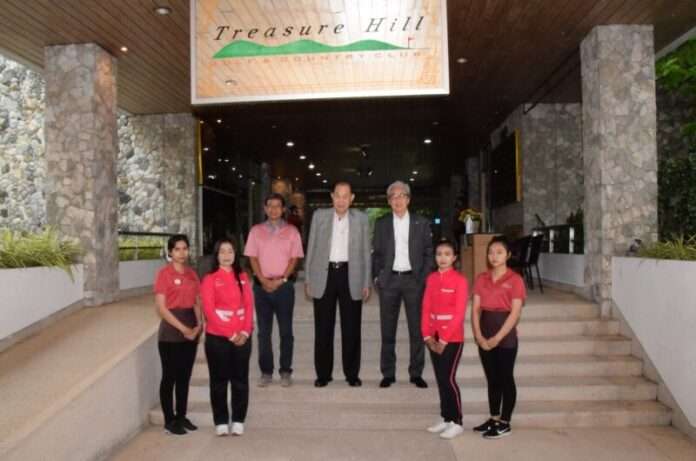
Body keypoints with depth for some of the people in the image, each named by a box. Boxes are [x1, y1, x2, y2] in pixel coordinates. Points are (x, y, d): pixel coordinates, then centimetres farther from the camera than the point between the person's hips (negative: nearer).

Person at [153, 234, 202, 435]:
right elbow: (161, 308, -13)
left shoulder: (192, 274, 9)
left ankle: (181, 416, 24)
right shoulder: (164, 273, -9)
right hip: (171, 332, -6)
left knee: (185, 376, 13)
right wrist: (182, 328, -16)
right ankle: (169, 421, 14)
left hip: (191, 330, 6)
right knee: (169, 376, 3)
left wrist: (198, 324, -5)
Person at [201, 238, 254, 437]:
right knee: (219, 380, 5)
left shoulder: (242, 277, 9)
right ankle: (221, 422, 16)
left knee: (240, 379, 6)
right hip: (217, 337, -3)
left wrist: (245, 332, -9)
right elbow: (209, 311, -9)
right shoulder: (209, 279, -2)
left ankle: (238, 420, 17)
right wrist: (230, 334, -13)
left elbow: (249, 306, 4)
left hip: (242, 337, 3)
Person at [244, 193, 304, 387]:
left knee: (286, 330, 3)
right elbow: (253, 258, 4)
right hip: (262, 285, 1)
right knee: (264, 331, 5)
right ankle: (266, 371, 13)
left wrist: (281, 280, -10)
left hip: (284, 285, -1)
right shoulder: (256, 231, 8)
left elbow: (294, 258, 0)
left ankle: (285, 371, 11)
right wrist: (263, 280, -8)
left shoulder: (291, 231, 4)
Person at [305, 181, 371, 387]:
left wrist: (366, 283, 2)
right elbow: (311, 248, 7)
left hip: (350, 276, 0)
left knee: (351, 328, 5)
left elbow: (365, 251, 6)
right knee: (323, 327, 5)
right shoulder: (319, 216, 6)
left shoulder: (361, 218, 5)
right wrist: (308, 279, 3)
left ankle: (352, 373, 17)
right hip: (324, 274, 0)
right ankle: (323, 373, 16)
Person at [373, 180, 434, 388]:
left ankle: (416, 373, 15)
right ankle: (388, 373, 15)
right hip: (389, 280, 1)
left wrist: (424, 278, -4)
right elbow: (376, 253, 9)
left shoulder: (421, 223, 5)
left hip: (413, 279, 0)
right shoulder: (381, 224, 7)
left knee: (417, 329, 4)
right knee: (387, 330, 5)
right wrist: (377, 277, 0)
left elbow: (428, 252, 5)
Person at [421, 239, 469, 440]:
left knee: (449, 379, -4)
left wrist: (444, 340, -15)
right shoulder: (431, 279, 7)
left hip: (452, 339, -5)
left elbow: (459, 313, -14)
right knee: (440, 379, 11)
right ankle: (445, 418, 23)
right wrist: (427, 336, -4)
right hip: (434, 339, 6)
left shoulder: (460, 280, -10)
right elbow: (426, 309, 6)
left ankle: (456, 422, 9)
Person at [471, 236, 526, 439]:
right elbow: (476, 309, 3)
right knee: (492, 379, 14)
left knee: (506, 379, 4)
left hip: (506, 337, -5)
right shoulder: (481, 279, 7)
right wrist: (479, 335, -9)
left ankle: (505, 423, 15)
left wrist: (497, 338, -16)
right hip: (485, 337, 5)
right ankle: (493, 419, 26)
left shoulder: (515, 279, -8)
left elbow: (515, 313, -12)